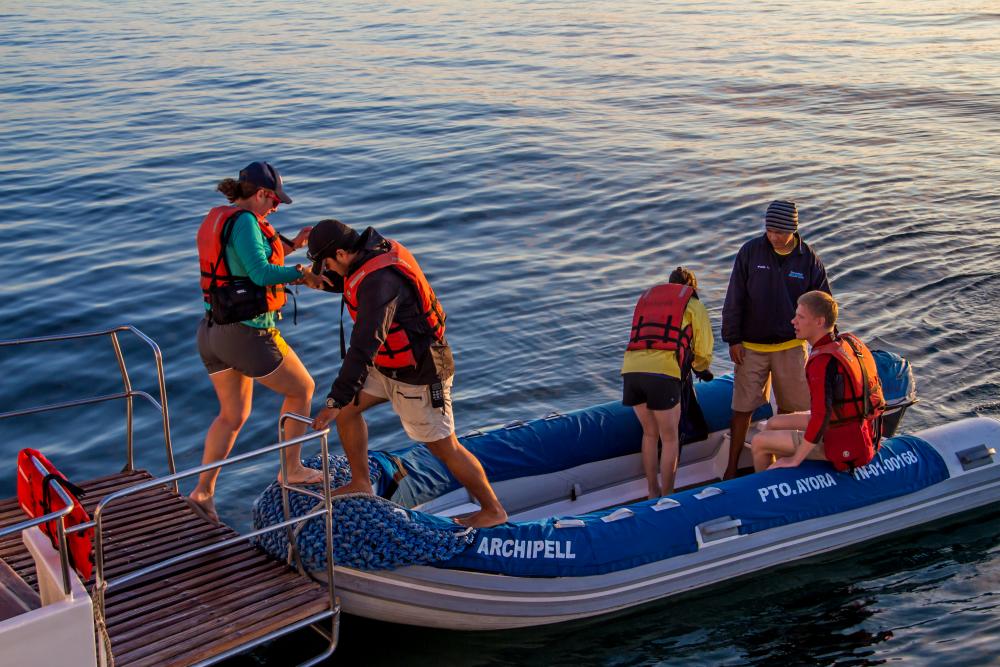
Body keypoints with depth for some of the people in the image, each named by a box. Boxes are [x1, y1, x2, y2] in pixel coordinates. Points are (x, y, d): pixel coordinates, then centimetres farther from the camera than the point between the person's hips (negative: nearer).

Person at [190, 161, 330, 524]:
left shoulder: (217, 219, 11)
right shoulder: (243, 221, -18)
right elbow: (261, 274, -27)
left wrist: (292, 244, 12)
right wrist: (303, 273, -16)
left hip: (214, 331, 9)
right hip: (248, 335, -9)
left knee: (233, 415, 22)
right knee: (302, 388, 15)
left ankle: (203, 491, 16)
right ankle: (291, 468, 26)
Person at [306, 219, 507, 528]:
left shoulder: (380, 280, -32)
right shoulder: (376, 247, -3)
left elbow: (364, 347, -38)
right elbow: (348, 281, 20)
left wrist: (335, 401, -37)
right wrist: (315, 278, -1)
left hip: (418, 374, -9)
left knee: (445, 447, 3)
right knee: (347, 409, 11)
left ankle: (493, 510, 20)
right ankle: (360, 485, 25)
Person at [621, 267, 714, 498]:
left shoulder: (646, 297, 31)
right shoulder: (694, 305, 19)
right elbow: (703, 353, 18)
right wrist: (701, 369, 43)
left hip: (631, 369, 4)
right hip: (662, 374, -4)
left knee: (650, 433, 23)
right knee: (670, 440, 12)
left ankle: (653, 494, 30)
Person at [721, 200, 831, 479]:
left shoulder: (808, 259, -4)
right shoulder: (750, 252, -6)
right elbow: (734, 299, -3)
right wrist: (733, 339, -5)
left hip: (791, 346, 1)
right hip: (751, 347, -1)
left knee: (788, 407, 10)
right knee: (743, 408, 1)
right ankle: (731, 468, 11)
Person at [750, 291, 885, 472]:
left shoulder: (822, 362, -26)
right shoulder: (851, 342, 1)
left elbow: (821, 416, -30)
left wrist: (795, 460, -20)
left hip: (844, 444, -9)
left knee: (759, 442, -1)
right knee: (773, 424, 19)